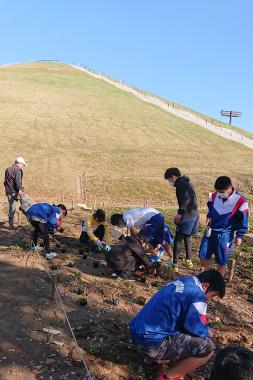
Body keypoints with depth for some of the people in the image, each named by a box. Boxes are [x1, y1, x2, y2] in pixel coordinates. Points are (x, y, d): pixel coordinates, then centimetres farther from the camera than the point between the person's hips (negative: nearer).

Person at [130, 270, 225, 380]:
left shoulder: (182, 281, 12)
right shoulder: (198, 296, -15)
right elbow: (195, 328, -13)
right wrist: (208, 332, 8)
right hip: (151, 341, -10)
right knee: (207, 346, -10)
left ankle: (153, 356, 20)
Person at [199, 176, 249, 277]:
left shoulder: (240, 201, -18)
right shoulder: (214, 196, -5)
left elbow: (243, 219, -8)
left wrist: (239, 235, -6)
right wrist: (209, 216, -4)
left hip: (225, 235, -4)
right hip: (211, 230, 5)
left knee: (221, 261, 7)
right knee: (203, 255, 12)